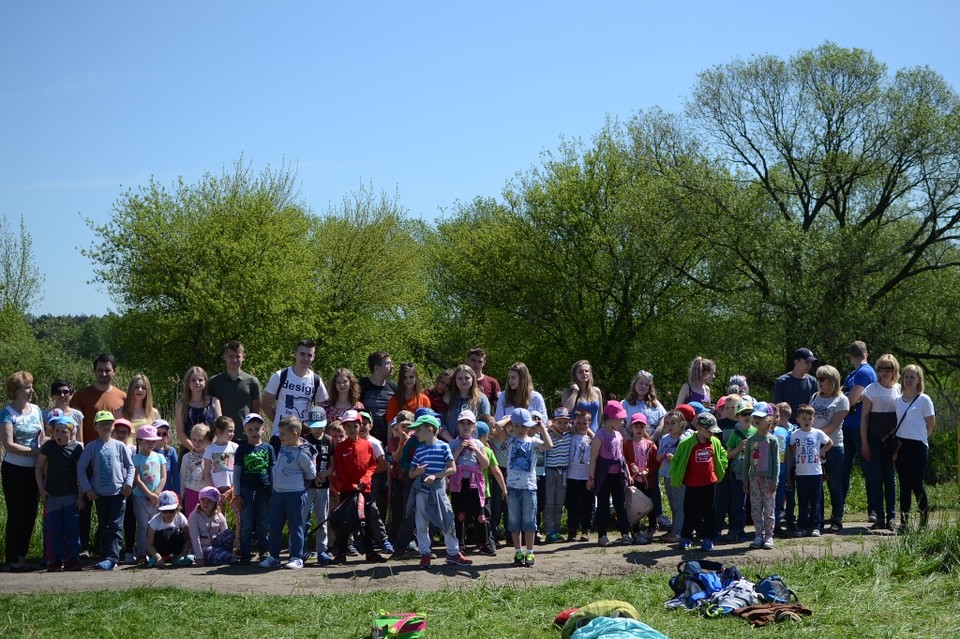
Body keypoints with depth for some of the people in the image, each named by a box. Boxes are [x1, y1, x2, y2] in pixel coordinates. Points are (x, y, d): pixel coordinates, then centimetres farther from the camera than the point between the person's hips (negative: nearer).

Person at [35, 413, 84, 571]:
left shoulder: (77, 448, -4)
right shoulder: (48, 446, 0)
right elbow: (39, 467, 7)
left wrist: (81, 495, -3)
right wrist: (41, 488, -1)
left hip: (71, 495, -1)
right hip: (52, 495, 1)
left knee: (72, 529, 0)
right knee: (53, 529, 3)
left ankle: (72, 559, 6)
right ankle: (55, 560, 9)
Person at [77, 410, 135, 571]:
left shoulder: (120, 446, 2)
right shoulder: (91, 447, 1)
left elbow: (130, 466, 7)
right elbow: (81, 468, 2)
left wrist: (128, 483, -6)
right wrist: (87, 489, -3)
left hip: (118, 492, -1)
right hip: (99, 494, 1)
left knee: (116, 527, -7)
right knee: (104, 527, 9)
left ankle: (112, 558, -13)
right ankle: (105, 556, 15)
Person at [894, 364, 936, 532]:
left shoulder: (924, 399, -4)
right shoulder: (898, 400, 10)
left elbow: (930, 424, -1)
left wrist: (919, 437, 3)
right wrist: (896, 442, 4)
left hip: (918, 446, -5)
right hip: (901, 445, 5)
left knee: (916, 484, -5)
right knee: (904, 485, 6)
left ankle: (924, 517, 12)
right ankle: (904, 521, 8)